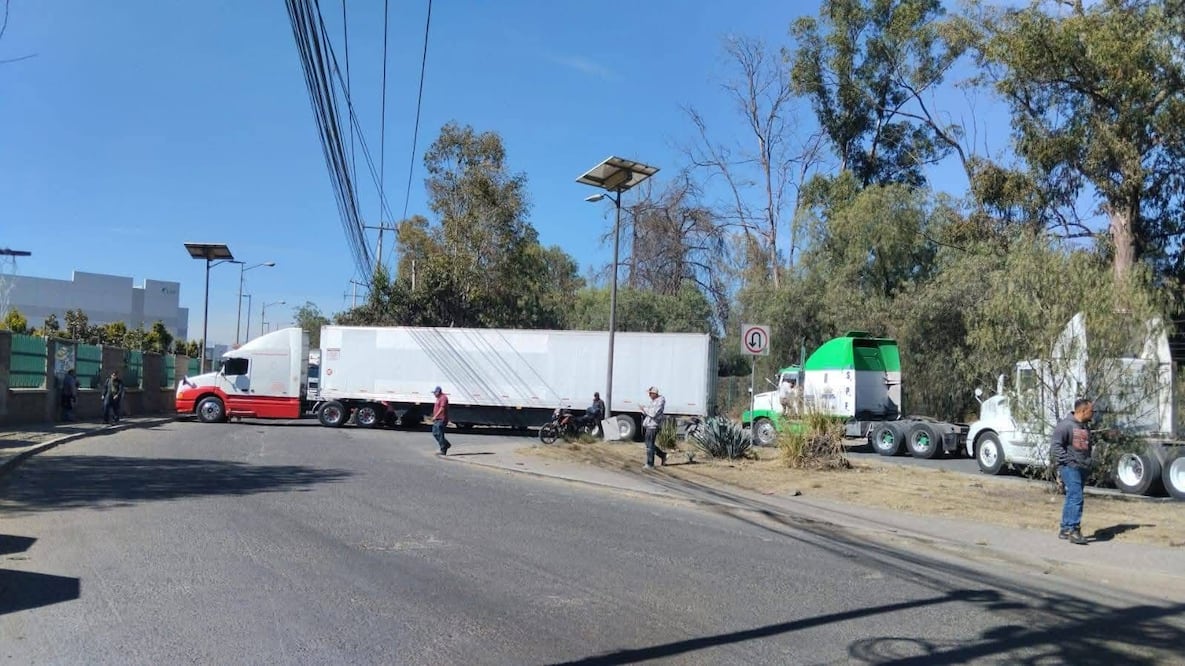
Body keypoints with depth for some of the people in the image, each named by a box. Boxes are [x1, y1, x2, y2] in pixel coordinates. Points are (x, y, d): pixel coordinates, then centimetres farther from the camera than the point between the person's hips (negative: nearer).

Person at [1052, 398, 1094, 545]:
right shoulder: (1065, 425, -11)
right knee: (1076, 497, -16)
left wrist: (1088, 464, 16)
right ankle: (1073, 530, -16)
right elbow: (1055, 446, -15)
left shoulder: (1085, 427, 17)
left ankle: (1065, 530, 16)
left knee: (1071, 499, 10)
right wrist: (1068, 461, -17)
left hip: (1082, 469, 8)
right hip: (1070, 468, -8)